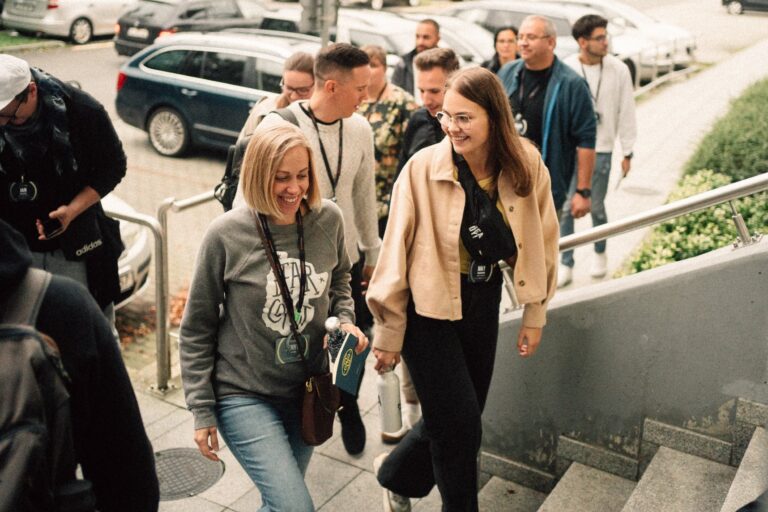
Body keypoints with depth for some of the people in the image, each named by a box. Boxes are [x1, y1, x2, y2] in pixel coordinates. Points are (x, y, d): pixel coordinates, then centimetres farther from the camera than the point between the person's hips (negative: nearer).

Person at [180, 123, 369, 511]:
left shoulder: (328, 220, -7)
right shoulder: (227, 234, -16)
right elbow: (197, 330, -6)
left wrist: (345, 319, -6)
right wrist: (201, 410, -5)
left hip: (308, 391, 4)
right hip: (244, 395, -4)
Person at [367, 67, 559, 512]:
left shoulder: (527, 166, -9)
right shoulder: (424, 168, -19)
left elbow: (540, 241, 4)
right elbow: (397, 251, -12)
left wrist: (535, 313, 7)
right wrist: (389, 333, -6)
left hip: (484, 300, 5)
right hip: (429, 306, -4)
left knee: (456, 420, 16)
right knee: (461, 425, 1)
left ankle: (398, 475, 44)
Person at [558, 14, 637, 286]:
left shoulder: (619, 70, -4)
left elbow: (626, 113, 2)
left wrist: (627, 152, 3)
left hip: (600, 150, 0)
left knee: (596, 207, 9)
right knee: (565, 208, 3)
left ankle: (600, 254, 36)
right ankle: (566, 265, 16)